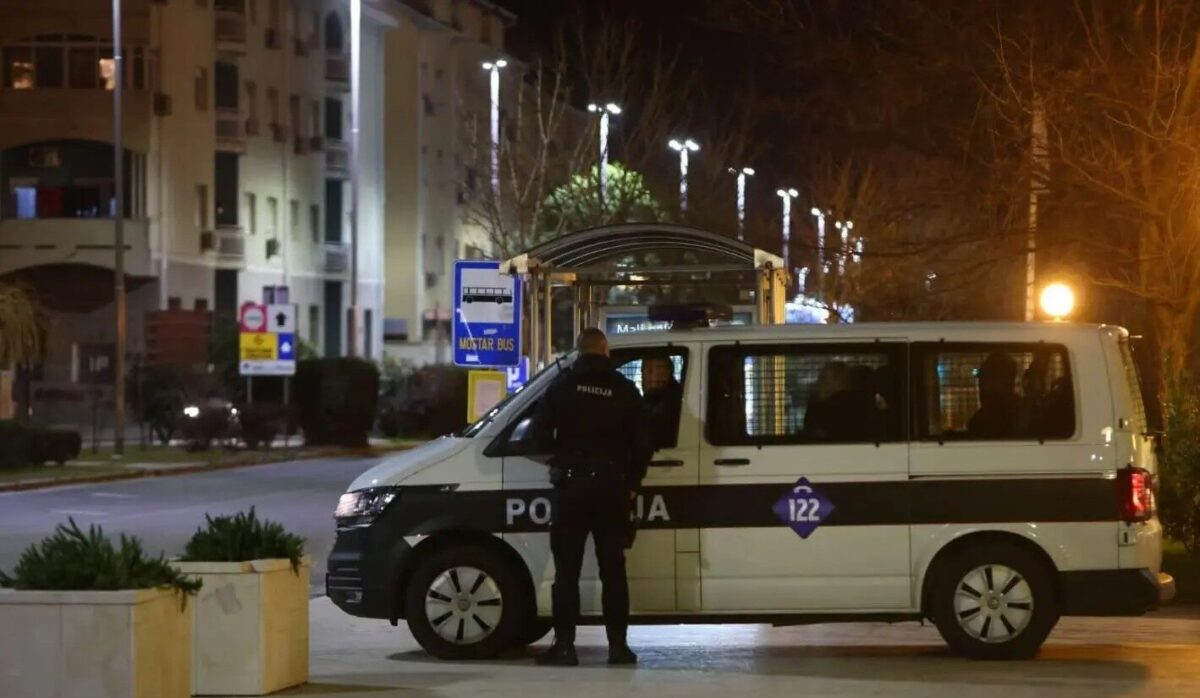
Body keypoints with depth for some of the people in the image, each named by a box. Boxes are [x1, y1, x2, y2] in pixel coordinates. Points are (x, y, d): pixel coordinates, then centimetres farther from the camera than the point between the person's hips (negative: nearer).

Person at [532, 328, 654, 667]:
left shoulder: (563, 386, -1)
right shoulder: (624, 389, 3)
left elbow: (540, 431, -6)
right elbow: (644, 440, 1)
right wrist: (632, 480, 12)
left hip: (572, 485, -1)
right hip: (612, 486, 2)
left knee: (567, 570, 2)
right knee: (613, 569, 7)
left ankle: (564, 645, -2)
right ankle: (618, 644, 5)